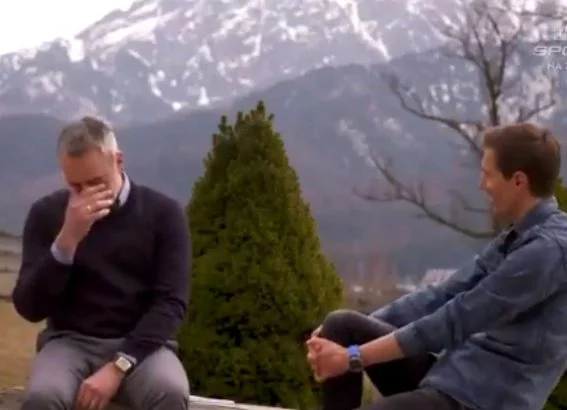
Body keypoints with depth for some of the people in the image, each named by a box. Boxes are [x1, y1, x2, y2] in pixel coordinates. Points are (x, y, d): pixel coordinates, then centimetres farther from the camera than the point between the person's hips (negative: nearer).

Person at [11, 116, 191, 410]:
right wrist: (67, 240, -19)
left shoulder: (163, 213, -1)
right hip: (70, 342, 1)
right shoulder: (47, 214, 1)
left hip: (140, 344, 0)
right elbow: (29, 307, -5)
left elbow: (171, 302, -7)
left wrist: (119, 366, -20)